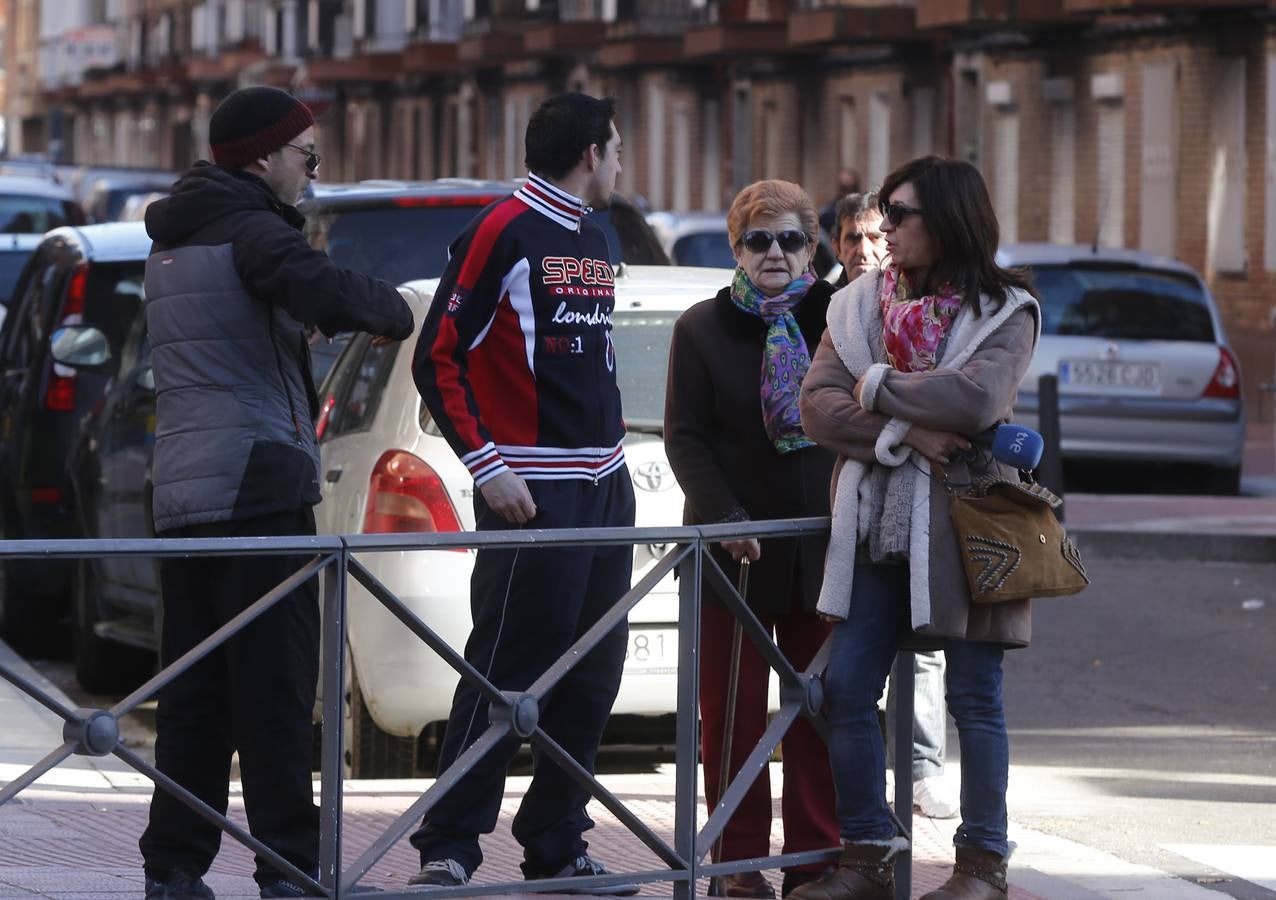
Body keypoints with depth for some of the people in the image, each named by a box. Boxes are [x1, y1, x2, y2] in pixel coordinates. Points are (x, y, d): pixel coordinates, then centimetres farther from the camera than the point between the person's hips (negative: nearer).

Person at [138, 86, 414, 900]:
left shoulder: (172, 242, 20)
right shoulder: (250, 231, -10)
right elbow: (327, 292, -27)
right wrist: (393, 308, -8)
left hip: (181, 490, 9)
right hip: (258, 488, -9)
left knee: (194, 690, 10)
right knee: (274, 689, -6)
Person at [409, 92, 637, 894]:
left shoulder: (595, 240, 18)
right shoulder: (504, 231, -9)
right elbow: (438, 357, -11)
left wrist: (615, 453, 17)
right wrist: (488, 467, -15)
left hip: (606, 488, 9)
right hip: (533, 492, -9)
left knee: (591, 678, 9)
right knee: (507, 672, -10)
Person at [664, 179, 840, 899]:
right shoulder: (703, 329, 4)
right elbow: (686, 438, -1)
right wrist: (725, 517, -13)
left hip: (823, 544, 1)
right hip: (736, 545, -1)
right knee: (733, 709, 1)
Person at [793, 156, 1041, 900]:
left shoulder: (1004, 310, -3)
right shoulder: (862, 305, 9)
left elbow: (976, 397, -21)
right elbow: (818, 404, -2)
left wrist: (878, 388, -10)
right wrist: (900, 436, -15)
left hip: (964, 524, -5)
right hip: (878, 525, 5)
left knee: (975, 698, 1)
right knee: (847, 690, 1)